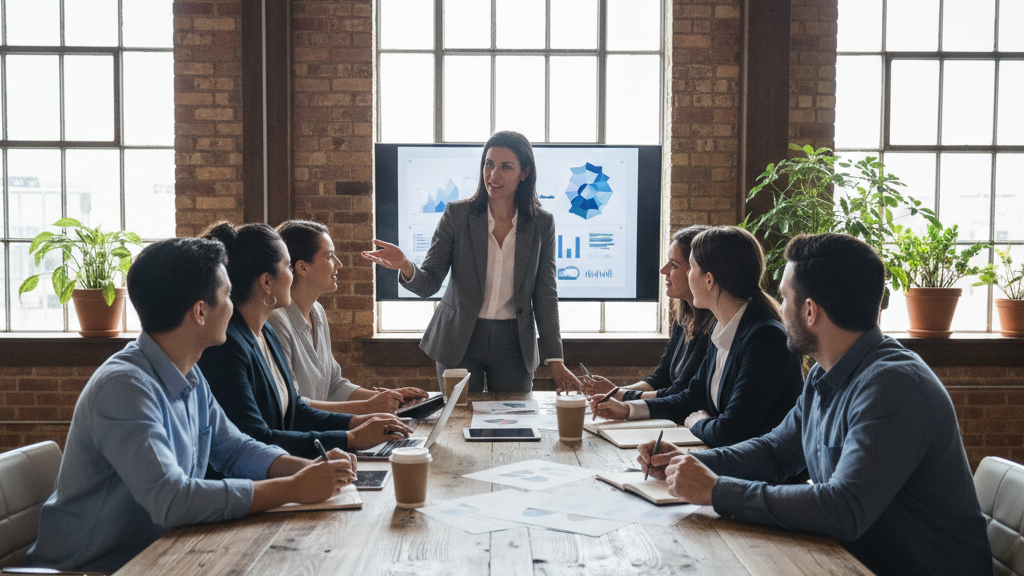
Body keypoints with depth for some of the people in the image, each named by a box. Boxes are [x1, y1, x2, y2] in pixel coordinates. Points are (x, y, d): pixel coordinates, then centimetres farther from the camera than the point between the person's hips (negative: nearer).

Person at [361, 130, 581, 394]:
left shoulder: (542, 223, -3)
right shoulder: (457, 214, -5)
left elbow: (545, 295, 0)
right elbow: (428, 284, -6)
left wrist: (555, 361, -3)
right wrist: (405, 266, -30)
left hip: (513, 344, 1)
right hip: (460, 342, -1)